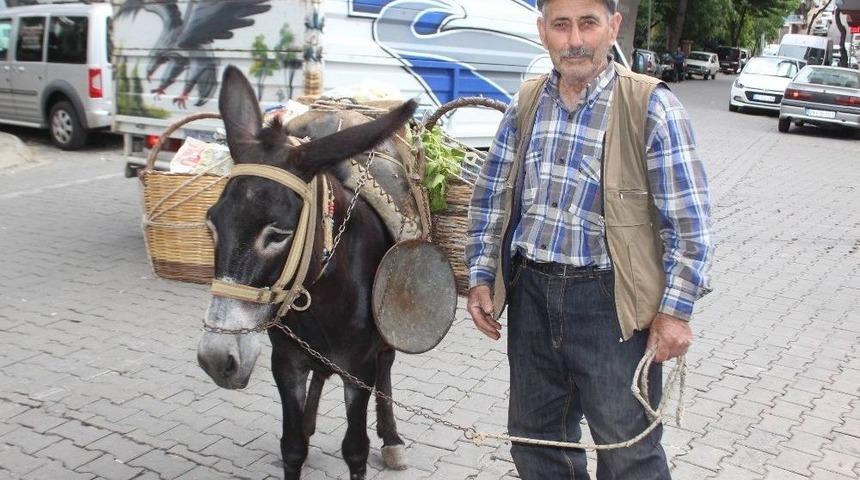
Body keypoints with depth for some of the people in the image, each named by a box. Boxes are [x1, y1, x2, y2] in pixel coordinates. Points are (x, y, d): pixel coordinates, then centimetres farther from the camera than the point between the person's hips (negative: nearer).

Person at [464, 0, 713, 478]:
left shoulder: (651, 107, -11)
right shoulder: (526, 103, 4)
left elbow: (689, 220, -10)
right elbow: (491, 197, 12)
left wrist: (676, 310, -13)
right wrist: (481, 277, 8)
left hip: (610, 301, -5)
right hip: (531, 294, 5)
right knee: (537, 440, 20)